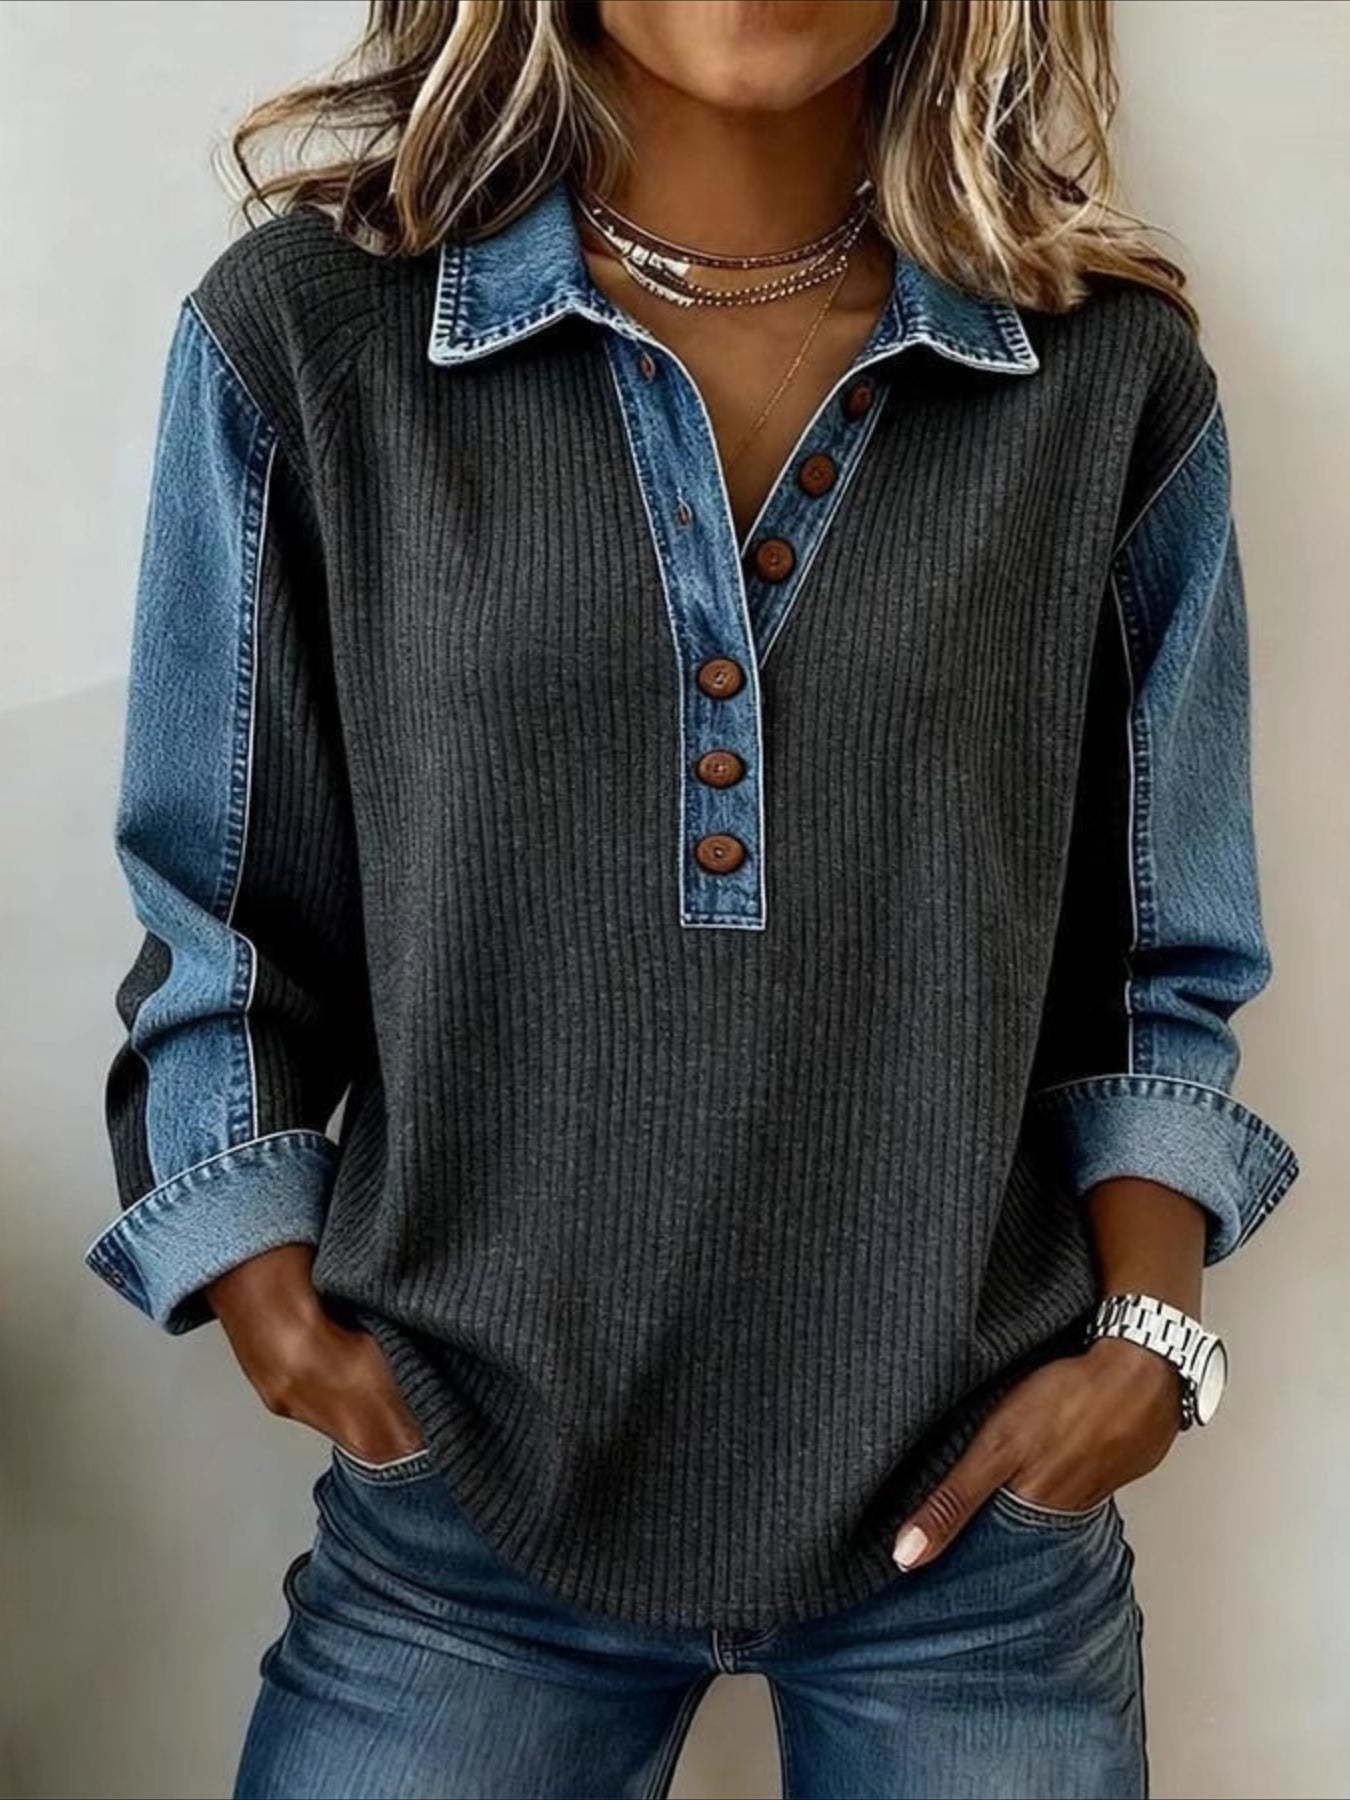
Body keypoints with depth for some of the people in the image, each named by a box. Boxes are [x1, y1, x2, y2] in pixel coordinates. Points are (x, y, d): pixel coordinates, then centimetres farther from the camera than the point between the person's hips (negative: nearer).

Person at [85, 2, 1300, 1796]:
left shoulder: (1113, 374, -3)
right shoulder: (304, 334, -6)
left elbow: (1161, 966, 4)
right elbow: (223, 930, 2)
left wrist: (1148, 1317, -8)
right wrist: (271, 1296, -7)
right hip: (466, 1497, -1)